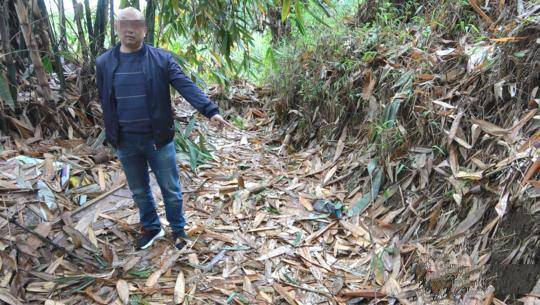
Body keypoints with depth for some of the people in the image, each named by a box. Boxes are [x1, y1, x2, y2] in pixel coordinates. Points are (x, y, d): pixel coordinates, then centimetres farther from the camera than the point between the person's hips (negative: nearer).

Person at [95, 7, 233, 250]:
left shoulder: (161, 59, -7)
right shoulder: (104, 63, 2)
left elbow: (187, 87, -17)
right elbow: (105, 102, 9)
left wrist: (211, 111, -30)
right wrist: (111, 134, 9)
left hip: (158, 139, -2)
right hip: (125, 143, 3)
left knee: (171, 189, 11)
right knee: (139, 191, 19)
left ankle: (178, 229, 33)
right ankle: (151, 228, 41)